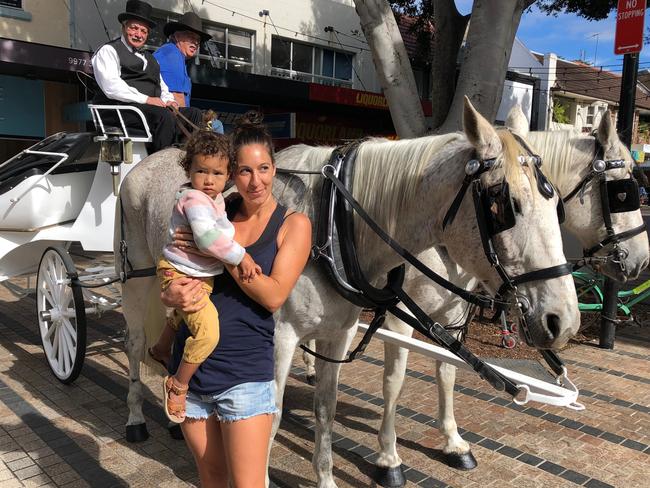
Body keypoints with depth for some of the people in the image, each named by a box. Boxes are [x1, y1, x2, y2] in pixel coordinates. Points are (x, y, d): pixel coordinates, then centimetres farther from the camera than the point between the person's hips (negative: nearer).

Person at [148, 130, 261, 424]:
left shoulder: (216, 198, 6)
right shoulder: (194, 198, -23)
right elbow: (206, 237, -37)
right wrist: (240, 257, -32)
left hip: (203, 276, 10)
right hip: (181, 275, -10)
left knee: (182, 316, 35)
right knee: (208, 331, -23)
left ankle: (161, 350, 62)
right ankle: (178, 385, -4)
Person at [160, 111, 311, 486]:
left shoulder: (294, 224, -4)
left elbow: (273, 296, -15)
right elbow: (170, 279, 9)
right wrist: (173, 296, -15)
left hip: (245, 373, -3)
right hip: (191, 361, 4)